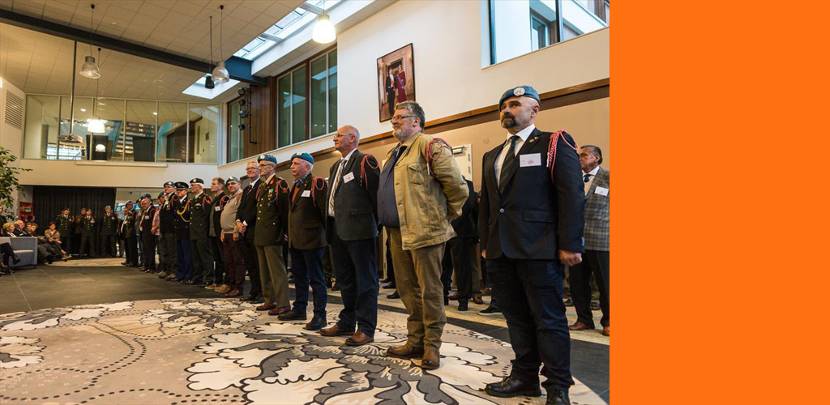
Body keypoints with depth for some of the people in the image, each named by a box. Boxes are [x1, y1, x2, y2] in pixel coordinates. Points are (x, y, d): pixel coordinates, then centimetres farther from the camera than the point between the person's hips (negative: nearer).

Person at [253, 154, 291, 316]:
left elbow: (285, 209, -13)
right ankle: (270, 300, 25)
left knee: (276, 270, -7)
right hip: (260, 235, 9)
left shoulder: (280, 184, -9)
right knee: (264, 270, 15)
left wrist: (282, 231, -14)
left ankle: (283, 304, -2)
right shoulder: (260, 186, 18)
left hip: (272, 235, -9)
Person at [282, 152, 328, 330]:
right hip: (295, 240, 9)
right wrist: (290, 234, 17)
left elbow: (325, 210, -15)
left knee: (316, 278, -2)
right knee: (299, 277, 17)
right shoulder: (295, 186, 17)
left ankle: (320, 315, 5)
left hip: (312, 240, -9)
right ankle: (299, 309, 30)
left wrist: (326, 234, -14)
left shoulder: (317, 184, -11)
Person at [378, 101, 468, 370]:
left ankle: (432, 346, 16)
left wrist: (447, 216, -2)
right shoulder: (394, 153, 18)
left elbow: (458, 186, -12)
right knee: (407, 290, 15)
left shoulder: (430, 146, -9)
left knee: (429, 290, 2)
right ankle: (415, 341, 29)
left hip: (425, 231, -9)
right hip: (398, 233, 9)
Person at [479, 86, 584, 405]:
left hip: (539, 249, -6)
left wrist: (569, 245, -13)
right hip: (501, 251, 6)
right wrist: (486, 243, 15)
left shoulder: (555, 143, 0)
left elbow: (571, 196, -8)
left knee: (549, 319, 3)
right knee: (516, 316, 13)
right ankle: (525, 376, 27)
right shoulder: (492, 156, 19)